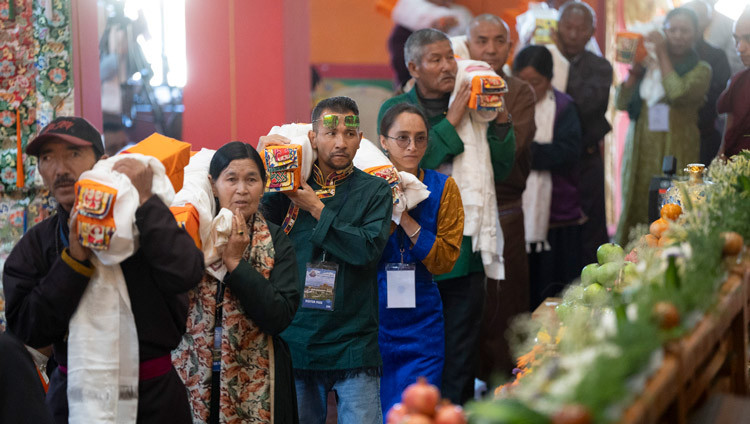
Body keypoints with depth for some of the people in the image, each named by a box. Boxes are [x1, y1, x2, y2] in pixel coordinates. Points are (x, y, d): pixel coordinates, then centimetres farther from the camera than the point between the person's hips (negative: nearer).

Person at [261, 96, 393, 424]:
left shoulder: (374, 191, 3)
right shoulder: (289, 189, 7)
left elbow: (368, 247, -12)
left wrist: (317, 208, -9)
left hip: (353, 343, -2)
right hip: (295, 339, 2)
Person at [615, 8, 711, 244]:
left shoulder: (700, 70, 3)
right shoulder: (648, 64, 13)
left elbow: (678, 94, -18)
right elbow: (621, 103, 8)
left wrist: (663, 55, -11)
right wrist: (635, 71, -5)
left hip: (674, 154, -4)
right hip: (640, 151, 4)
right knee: (635, 212, 3)